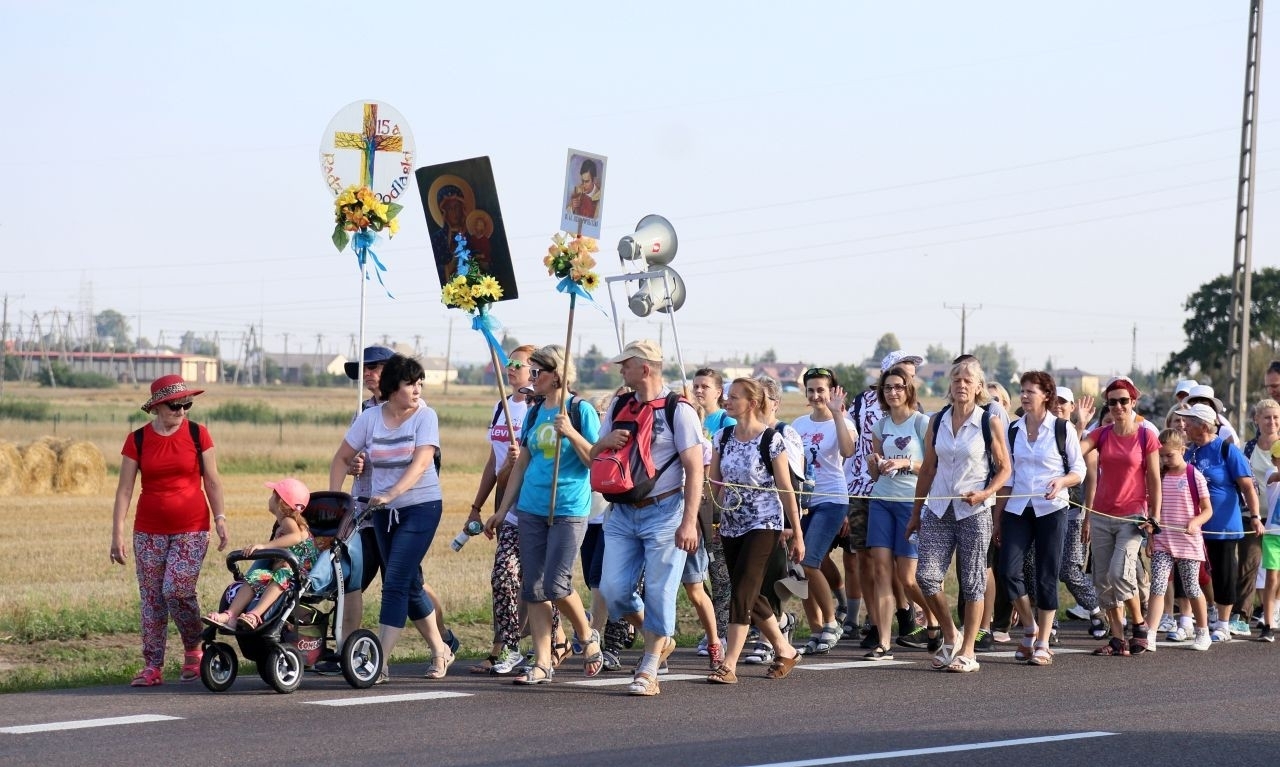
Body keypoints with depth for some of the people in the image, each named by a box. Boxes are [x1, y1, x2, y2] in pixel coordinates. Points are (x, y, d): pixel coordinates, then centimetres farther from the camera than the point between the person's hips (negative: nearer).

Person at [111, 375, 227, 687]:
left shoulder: (197, 434, 0)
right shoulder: (138, 440, 0)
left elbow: (212, 480, 6)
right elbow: (124, 489, 1)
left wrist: (220, 518, -3)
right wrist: (117, 533, -4)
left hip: (192, 530, -2)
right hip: (149, 532, 2)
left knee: (177, 590, -13)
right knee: (151, 598, 3)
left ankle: (193, 649, 11)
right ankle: (153, 666, 11)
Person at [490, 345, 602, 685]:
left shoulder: (581, 410, -5)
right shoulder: (534, 413, 12)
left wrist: (570, 433, -20)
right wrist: (502, 510, 16)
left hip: (568, 510, -6)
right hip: (531, 510, 6)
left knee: (556, 583, -11)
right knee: (533, 588, 3)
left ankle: (587, 635, 16)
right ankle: (542, 664, 7)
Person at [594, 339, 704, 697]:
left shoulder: (678, 410, -8)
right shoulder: (619, 406, 11)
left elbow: (694, 469, -12)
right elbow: (593, 455, 19)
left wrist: (689, 522, -19)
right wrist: (606, 441, -6)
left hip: (664, 512, -6)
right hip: (623, 511, 6)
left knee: (658, 593, -3)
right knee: (613, 589, 0)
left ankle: (648, 670, 7)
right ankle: (659, 638, 25)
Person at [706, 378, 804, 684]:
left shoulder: (771, 440, -10)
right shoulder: (723, 437, 5)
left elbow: (786, 489, -7)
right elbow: (714, 484, 14)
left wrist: (797, 533, -5)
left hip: (763, 524, -6)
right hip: (731, 526, 6)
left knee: (742, 592, -13)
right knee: (751, 597, 11)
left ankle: (729, 665, -13)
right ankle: (785, 651, 28)